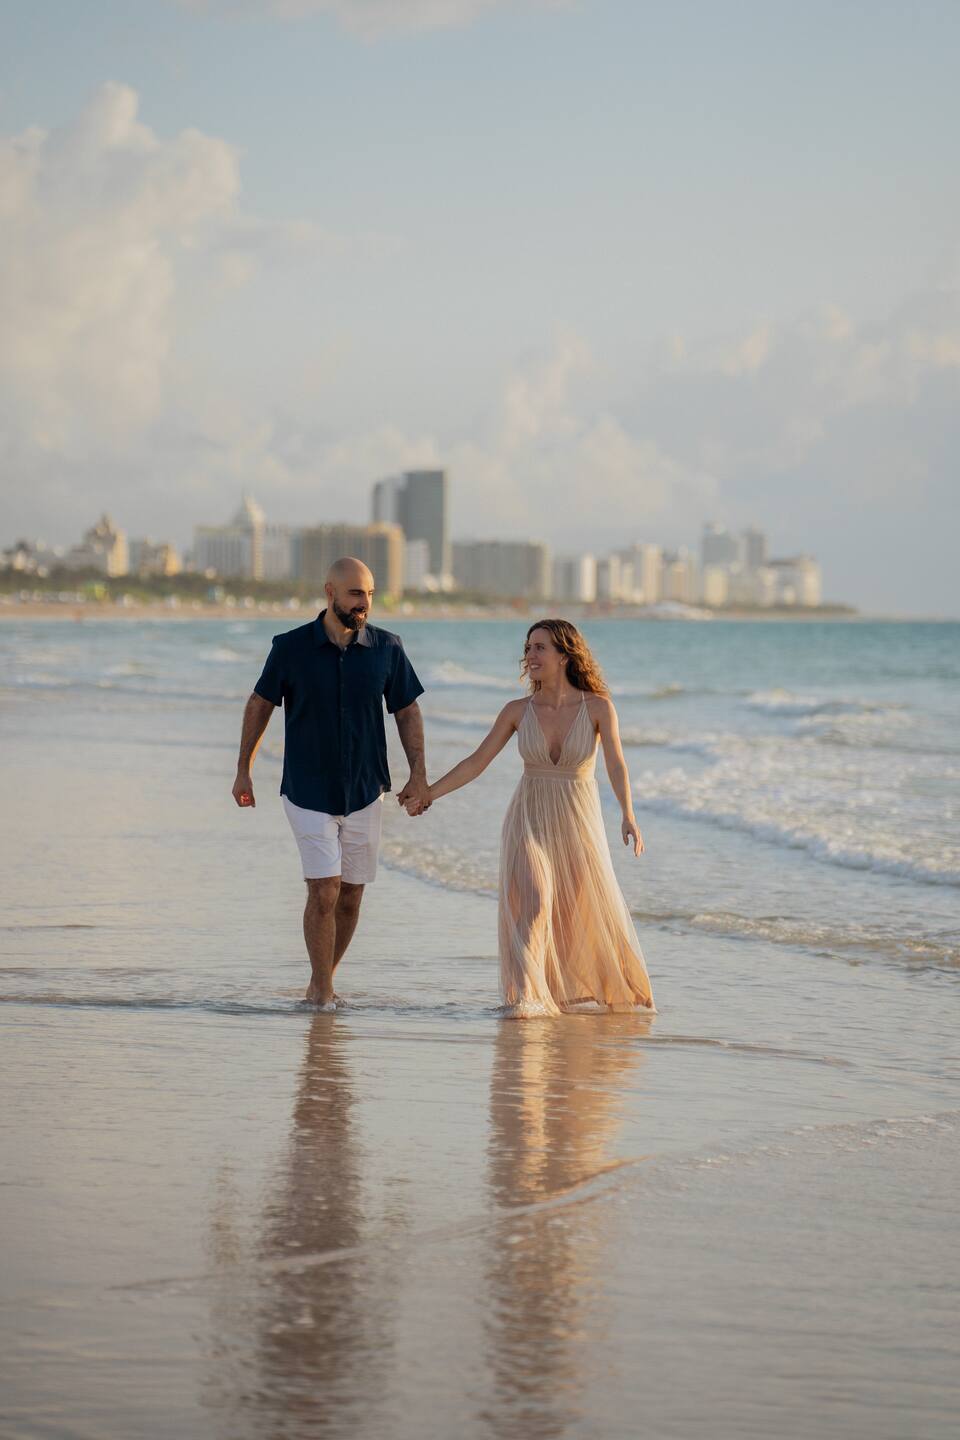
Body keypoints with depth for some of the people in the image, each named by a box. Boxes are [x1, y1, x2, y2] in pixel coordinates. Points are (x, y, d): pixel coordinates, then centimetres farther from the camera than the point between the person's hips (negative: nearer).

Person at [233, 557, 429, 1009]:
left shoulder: (387, 648, -4)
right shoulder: (291, 647, -9)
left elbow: (408, 712, 5)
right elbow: (259, 704, 4)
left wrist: (419, 775, -4)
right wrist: (244, 770, 7)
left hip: (364, 793, 3)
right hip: (308, 793, -3)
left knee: (350, 897, 8)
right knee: (324, 892, -13)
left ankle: (322, 983, 25)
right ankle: (322, 991, 0)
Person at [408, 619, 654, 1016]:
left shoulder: (598, 707, -8)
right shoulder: (518, 712, -2)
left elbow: (616, 764, -17)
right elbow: (476, 763, 1)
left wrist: (628, 816, -32)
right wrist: (428, 794, -6)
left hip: (578, 822, 0)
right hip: (529, 821, 0)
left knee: (597, 912, 7)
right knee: (531, 902, -21)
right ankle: (526, 998, -23)